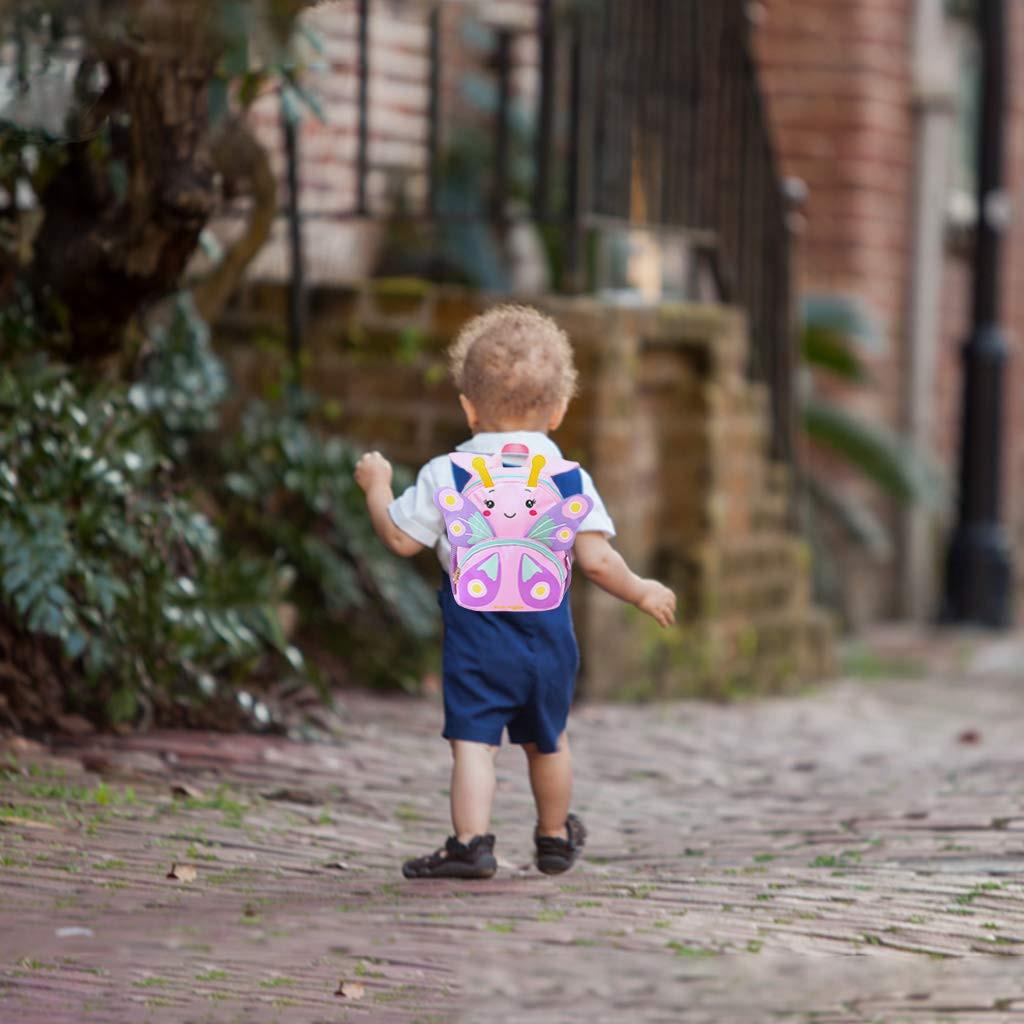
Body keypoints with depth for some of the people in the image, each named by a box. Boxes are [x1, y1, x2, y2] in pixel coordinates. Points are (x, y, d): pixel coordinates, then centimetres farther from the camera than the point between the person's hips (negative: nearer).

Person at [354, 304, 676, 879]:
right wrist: (641, 592, 8)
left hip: (476, 623, -2)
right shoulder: (569, 480, -3)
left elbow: (401, 539, 2)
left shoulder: (444, 476, -4)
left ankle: (471, 842, -23)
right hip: (547, 627, 3)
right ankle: (555, 839, 37)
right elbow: (596, 561, -9)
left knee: (473, 740, -7)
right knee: (547, 740, 21)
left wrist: (377, 485, 18)